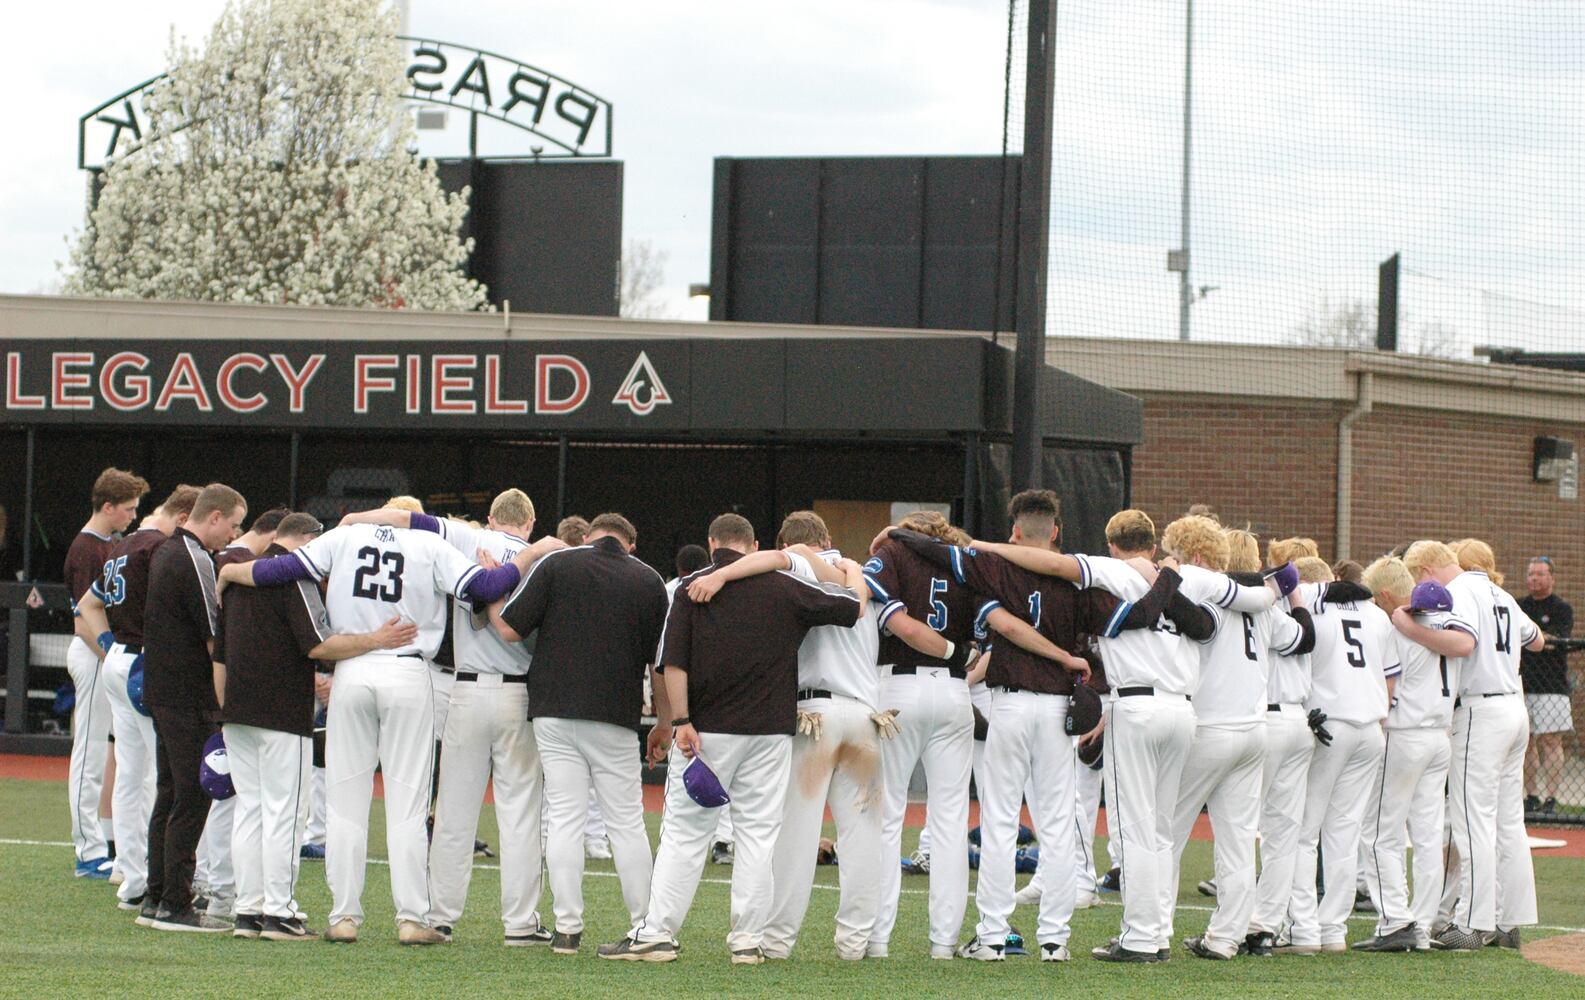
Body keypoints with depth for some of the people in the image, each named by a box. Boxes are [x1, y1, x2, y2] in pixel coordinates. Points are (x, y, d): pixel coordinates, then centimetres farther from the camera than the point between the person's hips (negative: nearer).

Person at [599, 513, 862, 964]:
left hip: (706, 729, -1)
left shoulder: (691, 588, 0)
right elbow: (854, 605, 11)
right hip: (770, 732, 1)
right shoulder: (784, 588, 2)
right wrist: (852, 572, 31)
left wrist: (680, 720, -7)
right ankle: (748, 939, 5)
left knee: (684, 831, 3)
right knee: (758, 833, 5)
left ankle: (657, 933, 1)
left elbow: (673, 662, -8)